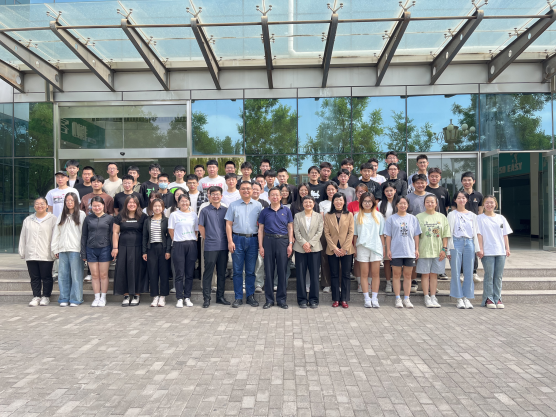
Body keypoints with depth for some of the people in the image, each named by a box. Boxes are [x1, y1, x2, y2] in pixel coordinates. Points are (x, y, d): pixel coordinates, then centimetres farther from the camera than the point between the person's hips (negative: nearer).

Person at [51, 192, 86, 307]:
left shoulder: (81, 214, 2)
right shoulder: (62, 216, 18)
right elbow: (56, 233, 17)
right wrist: (55, 249, 11)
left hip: (75, 250, -5)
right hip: (63, 249, 5)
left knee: (76, 275, -3)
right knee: (63, 275, 5)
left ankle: (75, 299, 4)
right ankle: (64, 299, 14)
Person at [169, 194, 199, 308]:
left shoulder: (193, 214, 11)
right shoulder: (174, 215, 4)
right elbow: (171, 230, 4)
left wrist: (193, 241, 5)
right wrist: (176, 241, 0)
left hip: (191, 245, 3)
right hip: (179, 245, -2)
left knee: (190, 273, 5)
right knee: (179, 273, -1)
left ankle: (187, 297, 14)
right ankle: (179, 298, 7)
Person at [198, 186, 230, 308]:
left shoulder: (226, 210, 9)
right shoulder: (205, 211, 1)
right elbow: (201, 227, 5)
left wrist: (228, 240, 6)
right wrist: (207, 238, 3)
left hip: (223, 246, 3)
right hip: (210, 246, -3)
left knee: (222, 273, 9)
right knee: (208, 272, 0)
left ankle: (220, 296, 20)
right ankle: (206, 298, 8)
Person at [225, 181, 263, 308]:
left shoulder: (258, 205, 8)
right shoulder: (233, 205, 7)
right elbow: (228, 224, 4)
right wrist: (230, 241, -5)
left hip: (253, 240, 0)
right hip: (237, 239, 0)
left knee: (251, 271, 6)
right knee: (237, 270, 3)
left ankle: (250, 296, 16)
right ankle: (238, 297, 11)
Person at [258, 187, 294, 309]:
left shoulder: (286, 210, 7)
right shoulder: (264, 212, 7)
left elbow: (290, 228, 7)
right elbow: (260, 229, 7)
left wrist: (290, 244, -2)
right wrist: (260, 246, -1)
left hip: (283, 241, 0)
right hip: (268, 241, 0)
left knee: (282, 271, 2)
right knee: (268, 271, 4)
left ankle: (282, 299, 13)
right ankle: (269, 299, 14)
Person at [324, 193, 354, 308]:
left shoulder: (349, 215, 5)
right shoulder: (327, 216, 5)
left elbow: (351, 232, 0)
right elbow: (326, 233, 1)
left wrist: (344, 248, -9)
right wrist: (334, 248, -9)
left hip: (346, 250, 0)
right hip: (332, 250, 0)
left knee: (346, 275, 3)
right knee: (334, 275, 5)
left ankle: (344, 299, 11)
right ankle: (336, 299, 13)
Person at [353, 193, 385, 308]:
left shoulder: (378, 215, 10)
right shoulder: (357, 216, 8)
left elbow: (381, 233, 11)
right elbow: (355, 234, 9)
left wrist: (383, 247, 6)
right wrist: (355, 248, 5)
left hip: (376, 247, 1)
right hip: (362, 247, 0)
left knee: (375, 274, 0)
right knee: (364, 274, 1)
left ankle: (374, 298, 7)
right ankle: (367, 299, 7)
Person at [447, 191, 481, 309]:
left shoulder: (472, 215, 13)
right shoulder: (452, 214, 5)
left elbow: (475, 232, 14)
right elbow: (449, 233, 1)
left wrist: (478, 248, 6)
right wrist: (448, 250, -4)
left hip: (469, 243, 3)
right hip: (456, 243, -2)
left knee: (469, 272, 2)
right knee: (456, 272, -2)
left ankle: (467, 298, 11)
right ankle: (459, 298, 6)